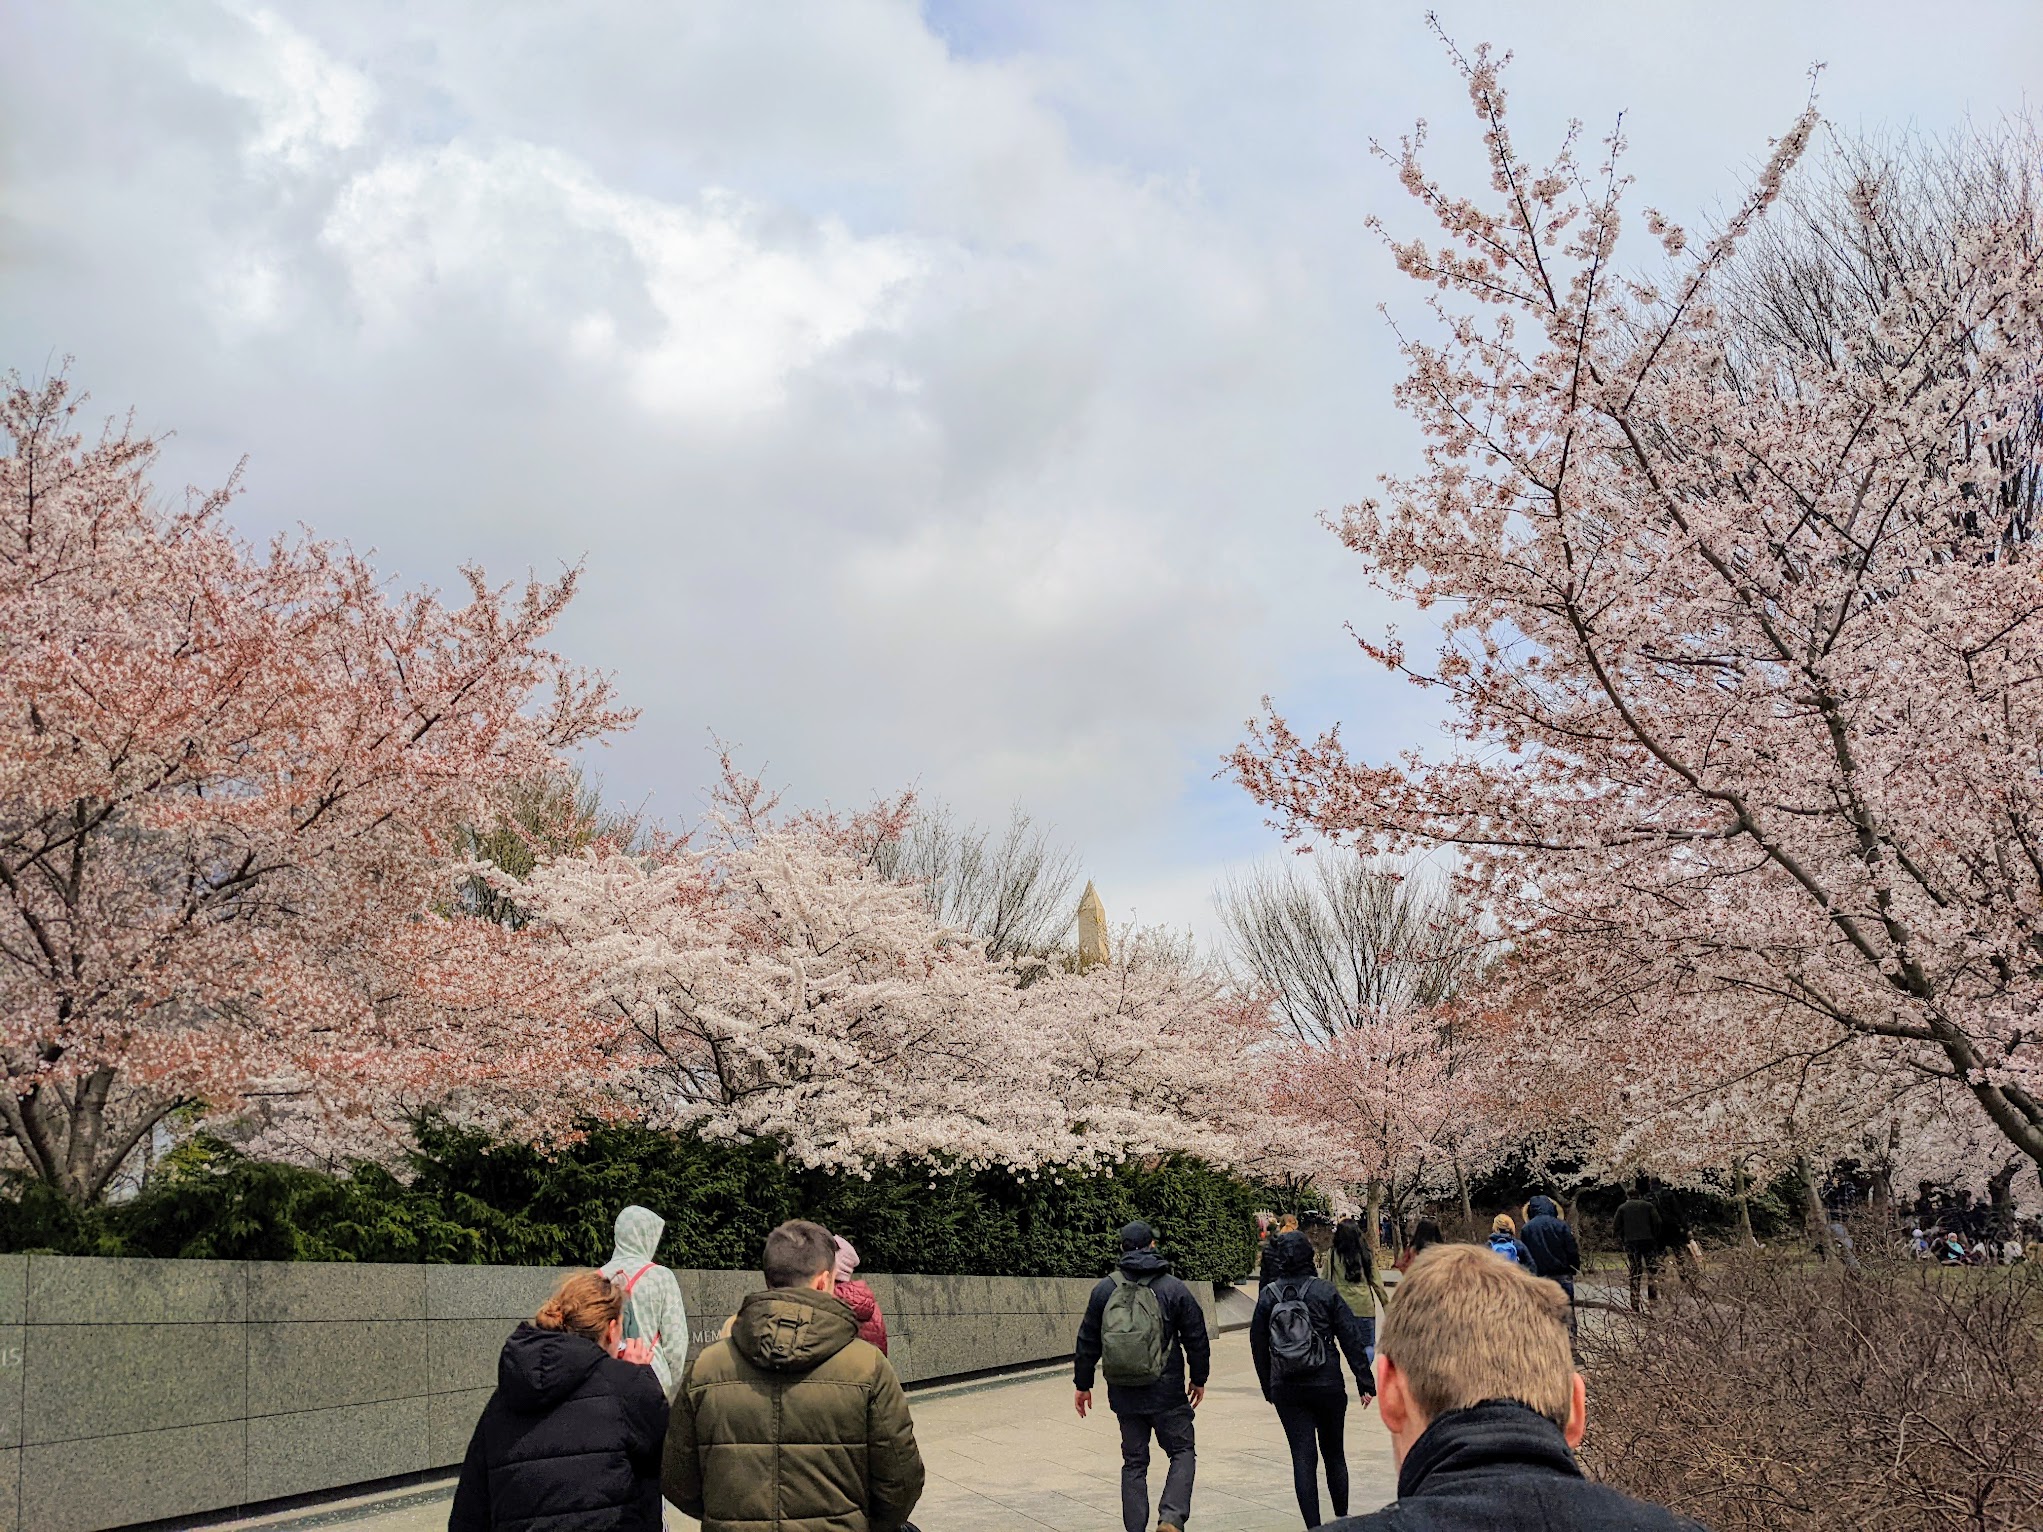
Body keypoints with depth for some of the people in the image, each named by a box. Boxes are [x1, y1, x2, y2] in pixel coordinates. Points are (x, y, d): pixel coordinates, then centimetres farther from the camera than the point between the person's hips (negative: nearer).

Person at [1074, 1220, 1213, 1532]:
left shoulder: (1105, 1288, 1)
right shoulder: (1174, 1288, -5)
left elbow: (1087, 1340, 6)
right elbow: (1196, 1338, 1)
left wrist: (1082, 1383, 16)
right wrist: (1198, 1379, 15)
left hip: (1123, 1392, 3)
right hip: (1166, 1390, -3)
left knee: (1134, 1462, 13)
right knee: (1182, 1453, 9)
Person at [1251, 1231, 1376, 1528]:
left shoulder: (1267, 1296, -2)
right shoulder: (1324, 1291, -7)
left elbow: (1257, 1345, 4)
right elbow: (1351, 1338, -6)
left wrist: (1269, 1388, 14)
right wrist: (1365, 1383, 1)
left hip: (1285, 1390, 1)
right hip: (1327, 1386, -1)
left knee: (1303, 1457, 3)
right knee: (1334, 1453, 16)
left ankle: (1313, 1525, -1)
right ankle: (1342, 1517, 24)